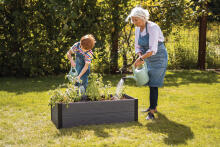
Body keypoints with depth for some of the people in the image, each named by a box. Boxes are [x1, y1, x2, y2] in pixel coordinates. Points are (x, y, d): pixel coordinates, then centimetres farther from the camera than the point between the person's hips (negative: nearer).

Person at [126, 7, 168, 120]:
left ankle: (152, 112, -10)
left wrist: (140, 59, -24)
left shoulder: (153, 28, -24)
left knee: (153, 84, -12)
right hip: (148, 60, 8)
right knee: (150, 83, 16)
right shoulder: (137, 29, 1)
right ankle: (153, 106, 31)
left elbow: (153, 50, -29)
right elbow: (137, 47, 5)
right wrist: (141, 57, -14)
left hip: (159, 58, -8)